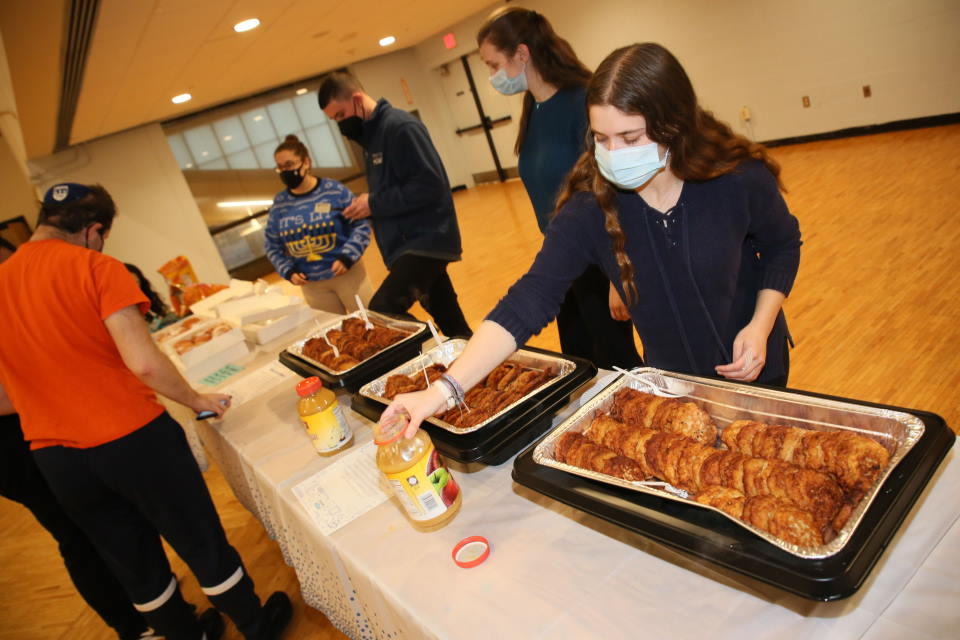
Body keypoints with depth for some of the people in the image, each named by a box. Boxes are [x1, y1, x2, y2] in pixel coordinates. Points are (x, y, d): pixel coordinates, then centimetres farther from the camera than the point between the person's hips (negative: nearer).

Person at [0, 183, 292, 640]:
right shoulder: (95, 267, -13)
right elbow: (143, 362, -22)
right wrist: (197, 400, -6)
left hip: (55, 459, 6)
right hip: (132, 439, -5)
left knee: (131, 560, 22)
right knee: (202, 542, 14)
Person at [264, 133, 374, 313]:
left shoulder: (334, 190, -10)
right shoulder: (279, 204, 1)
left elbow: (361, 224, -8)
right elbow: (272, 245, 9)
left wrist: (347, 257, -19)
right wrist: (288, 271, -4)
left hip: (346, 273, -3)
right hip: (311, 285, 3)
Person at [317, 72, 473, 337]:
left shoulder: (400, 126, -14)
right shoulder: (371, 134, 15)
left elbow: (430, 185, -21)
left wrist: (374, 204, -17)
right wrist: (365, 206, 5)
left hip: (426, 241, -9)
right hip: (408, 242, 9)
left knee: (380, 313, -19)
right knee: (451, 322, 14)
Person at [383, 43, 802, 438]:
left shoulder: (740, 179, -24)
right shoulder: (590, 208, -25)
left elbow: (782, 246, -3)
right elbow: (530, 299, -32)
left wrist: (761, 324, -19)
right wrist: (444, 390, -41)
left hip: (755, 371, 0)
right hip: (670, 380, 1)